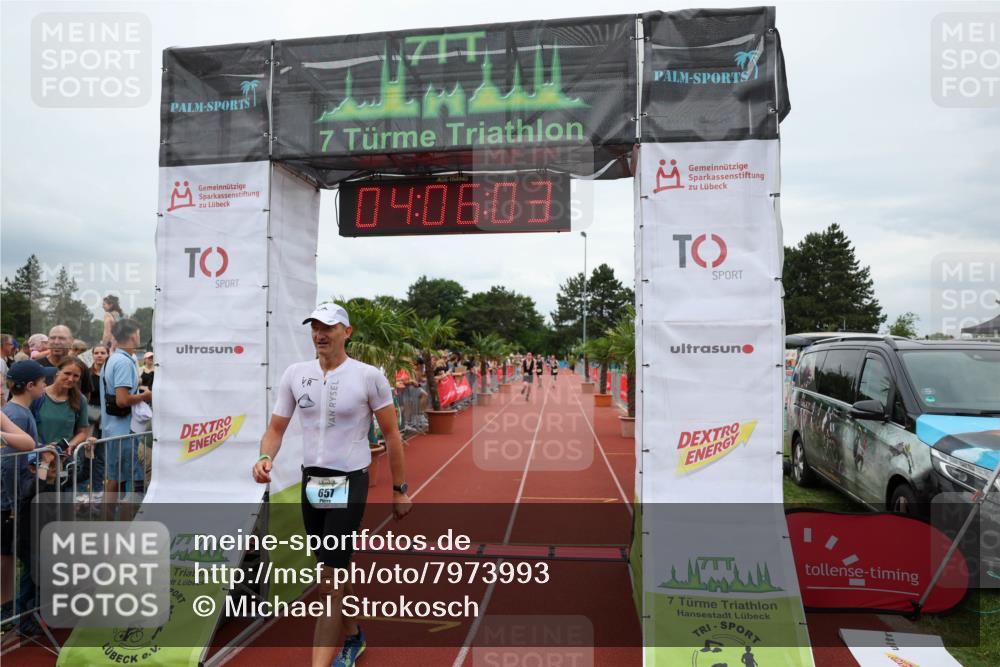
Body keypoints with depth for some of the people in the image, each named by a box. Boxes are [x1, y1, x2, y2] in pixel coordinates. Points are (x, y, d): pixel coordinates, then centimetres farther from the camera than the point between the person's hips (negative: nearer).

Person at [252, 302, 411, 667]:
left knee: (328, 583, -9)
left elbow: (392, 434, -4)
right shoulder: (295, 373, 1)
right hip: (311, 483, 5)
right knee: (336, 570, 20)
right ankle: (353, 636, 43)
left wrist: (400, 490, -2)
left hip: (349, 484, -5)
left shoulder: (369, 376, -10)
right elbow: (276, 428, 6)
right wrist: (265, 457, -16)